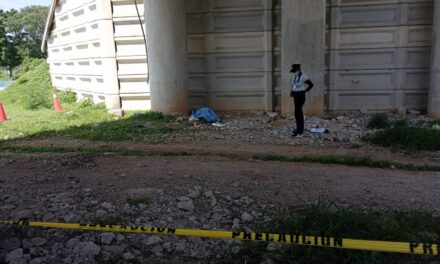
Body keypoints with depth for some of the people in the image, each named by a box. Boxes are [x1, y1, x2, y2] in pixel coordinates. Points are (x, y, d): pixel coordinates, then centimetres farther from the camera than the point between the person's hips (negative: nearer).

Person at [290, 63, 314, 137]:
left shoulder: (303, 77, -15)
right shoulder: (294, 76, 8)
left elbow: (311, 84, -11)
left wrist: (305, 91, -7)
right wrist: (292, 91, 10)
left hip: (301, 96, -9)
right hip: (295, 96, 9)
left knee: (297, 113, -13)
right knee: (299, 112, 16)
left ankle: (299, 131, -11)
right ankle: (300, 129, 27)